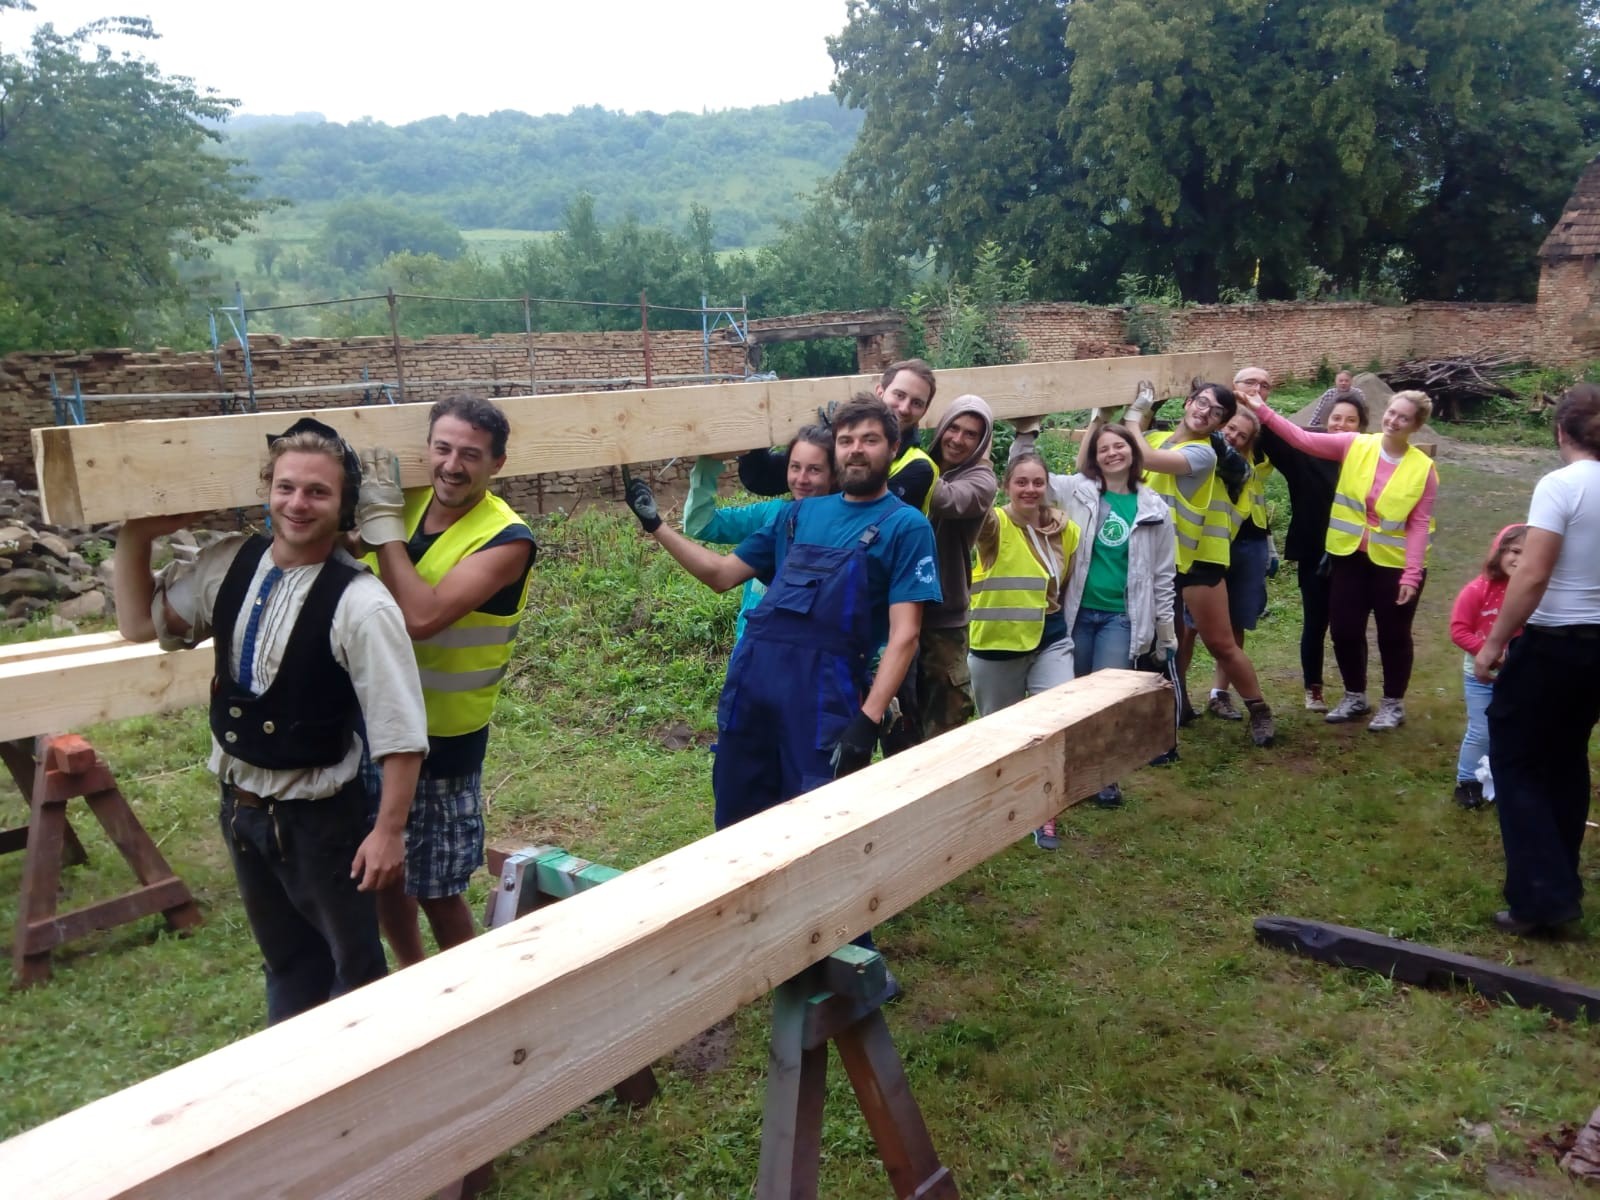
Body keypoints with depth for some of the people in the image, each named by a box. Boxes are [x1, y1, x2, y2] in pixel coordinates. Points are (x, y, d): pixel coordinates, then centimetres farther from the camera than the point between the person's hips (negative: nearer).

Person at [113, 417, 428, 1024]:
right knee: (284, 954, 26)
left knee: (352, 959, 15)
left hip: (319, 815, -7)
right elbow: (140, 623, 8)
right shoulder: (232, 563, -5)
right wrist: (135, 536, -2)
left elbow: (400, 732, -23)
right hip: (239, 802, 7)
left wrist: (389, 830, -22)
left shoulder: (360, 605, -25)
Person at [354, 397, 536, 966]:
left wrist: (383, 524, -23)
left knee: (436, 891, 8)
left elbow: (422, 617, -30)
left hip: (442, 742, -6)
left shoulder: (506, 539, -19)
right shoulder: (402, 503, -1)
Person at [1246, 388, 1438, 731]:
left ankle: (1393, 704, 27)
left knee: (1393, 636, 9)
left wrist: (1411, 574, -15)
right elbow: (1304, 439, -12)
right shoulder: (1354, 446, -4)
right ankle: (1355, 697, 29)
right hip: (1350, 557, 3)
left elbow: (1420, 524, -10)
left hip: (1395, 564, -2)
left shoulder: (1423, 468, -8)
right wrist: (1263, 412, -23)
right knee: (1344, 630, 9)